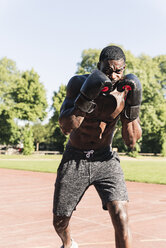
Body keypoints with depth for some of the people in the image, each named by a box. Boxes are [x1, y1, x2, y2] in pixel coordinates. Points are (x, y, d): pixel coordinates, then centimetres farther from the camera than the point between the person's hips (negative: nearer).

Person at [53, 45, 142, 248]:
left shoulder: (126, 89, -10)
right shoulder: (78, 83, -15)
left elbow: (131, 141, -10)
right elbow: (66, 127, -25)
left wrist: (132, 106, -23)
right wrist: (86, 97, -38)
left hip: (105, 159, 0)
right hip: (74, 159, 0)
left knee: (121, 220, -19)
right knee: (60, 222, 13)